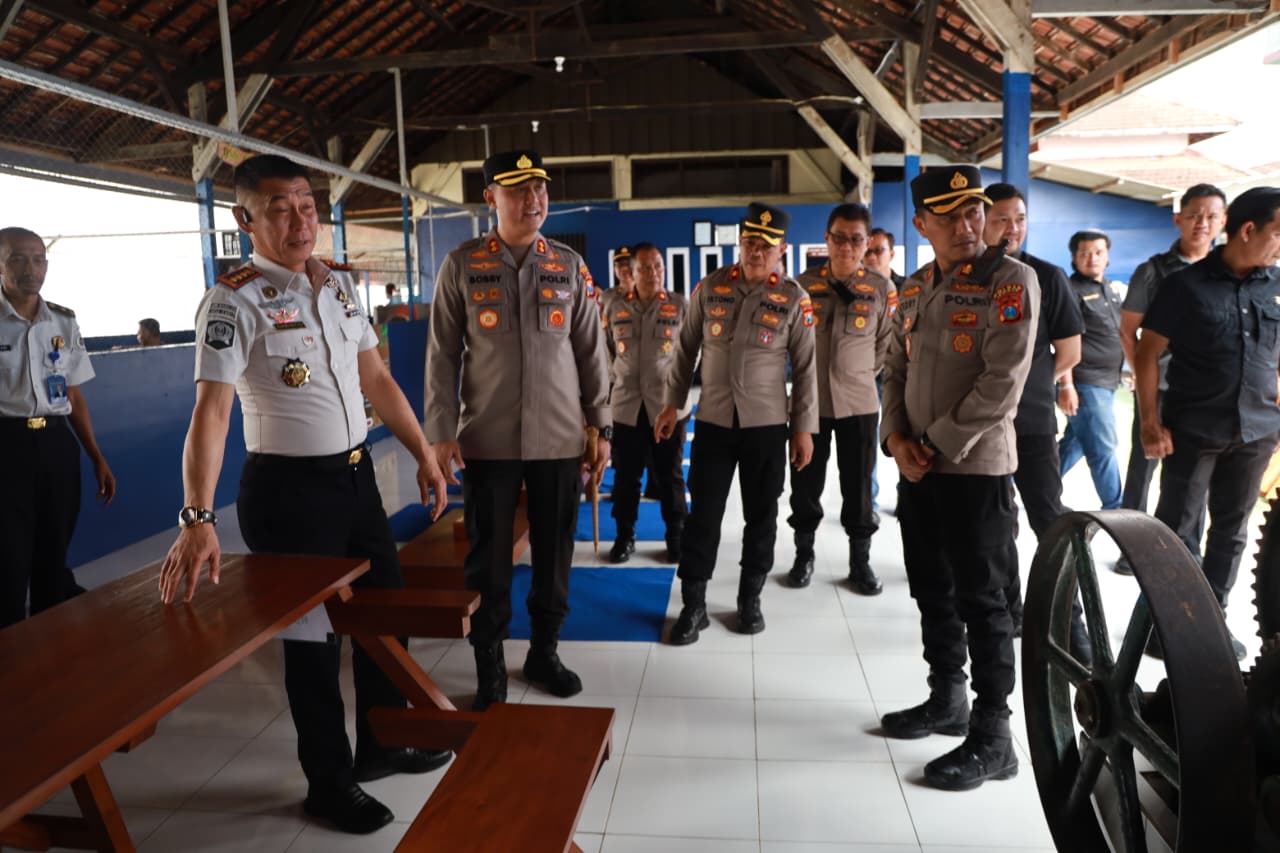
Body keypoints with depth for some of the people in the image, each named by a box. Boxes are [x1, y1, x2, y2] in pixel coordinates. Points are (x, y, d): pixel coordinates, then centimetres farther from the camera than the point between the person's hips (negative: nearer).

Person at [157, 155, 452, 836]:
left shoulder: (340, 284, 7)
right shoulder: (235, 301, -13)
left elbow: (376, 379, 11)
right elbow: (211, 410, -22)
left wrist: (425, 454, 9)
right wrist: (198, 518, -31)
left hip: (356, 474, 7)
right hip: (289, 491, -7)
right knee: (312, 633, 7)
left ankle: (380, 745, 39)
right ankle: (328, 783, 28)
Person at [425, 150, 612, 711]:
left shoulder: (570, 265, 5)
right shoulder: (462, 264, 0)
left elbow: (591, 352, 7)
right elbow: (443, 353, 0)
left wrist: (601, 427, 4)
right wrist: (442, 431, -6)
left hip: (560, 439, 2)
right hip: (487, 440, -1)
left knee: (555, 553, 11)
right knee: (488, 558, 6)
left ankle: (544, 651, 31)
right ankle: (489, 668, 23)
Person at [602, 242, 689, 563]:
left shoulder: (680, 306, -2)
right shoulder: (616, 308, 6)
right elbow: (606, 349, 17)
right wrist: (622, 374, 10)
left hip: (668, 404, -2)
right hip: (626, 405, 2)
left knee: (670, 475, 8)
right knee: (625, 475, 9)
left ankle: (676, 535, 22)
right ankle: (625, 535, 23)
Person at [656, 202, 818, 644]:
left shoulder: (794, 298, -3)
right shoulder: (710, 287, 1)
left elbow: (805, 367, 0)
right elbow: (686, 348, 8)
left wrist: (804, 427, -2)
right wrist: (672, 402, 6)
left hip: (767, 424, -1)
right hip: (712, 420, 1)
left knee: (760, 516, 9)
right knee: (702, 515, 4)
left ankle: (750, 599, 27)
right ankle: (693, 604, 16)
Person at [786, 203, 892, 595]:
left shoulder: (881, 288, -3)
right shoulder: (803, 285, -2)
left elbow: (887, 343, 8)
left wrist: (861, 373, 12)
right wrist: (809, 371, 9)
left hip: (859, 401, 0)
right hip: (810, 400, 1)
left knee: (858, 485, 7)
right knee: (806, 482, 8)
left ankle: (860, 560, 22)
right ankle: (804, 554, 26)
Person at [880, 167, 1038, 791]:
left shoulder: (1011, 281, -9)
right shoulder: (915, 289, 11)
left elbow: (1003, 381, -17)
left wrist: (939, 446, -15)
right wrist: (897, 439, -3)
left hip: (976, 467, -6)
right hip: (917, 466, 7)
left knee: (981, 600, 0)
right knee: (931, 590, 16)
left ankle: (992, 739, 13)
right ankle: (947, 699, 34)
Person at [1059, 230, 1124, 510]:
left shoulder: (1111, 288, 15)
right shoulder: (1071, 290, -10)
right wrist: (1066, 386, -19)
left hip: (1107, 383, 8)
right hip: (1085, 383, -8)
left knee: (1075, 444, 15)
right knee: (1103, 449, -2)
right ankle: (1114, 508, 9)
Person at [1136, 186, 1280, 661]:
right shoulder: (1186, 285, -7)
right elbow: (1147, 353, -6)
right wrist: (1150, 423, -12)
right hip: (1193, 431, -4)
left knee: (1231, 529, 12)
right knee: (1174, 528, 3)